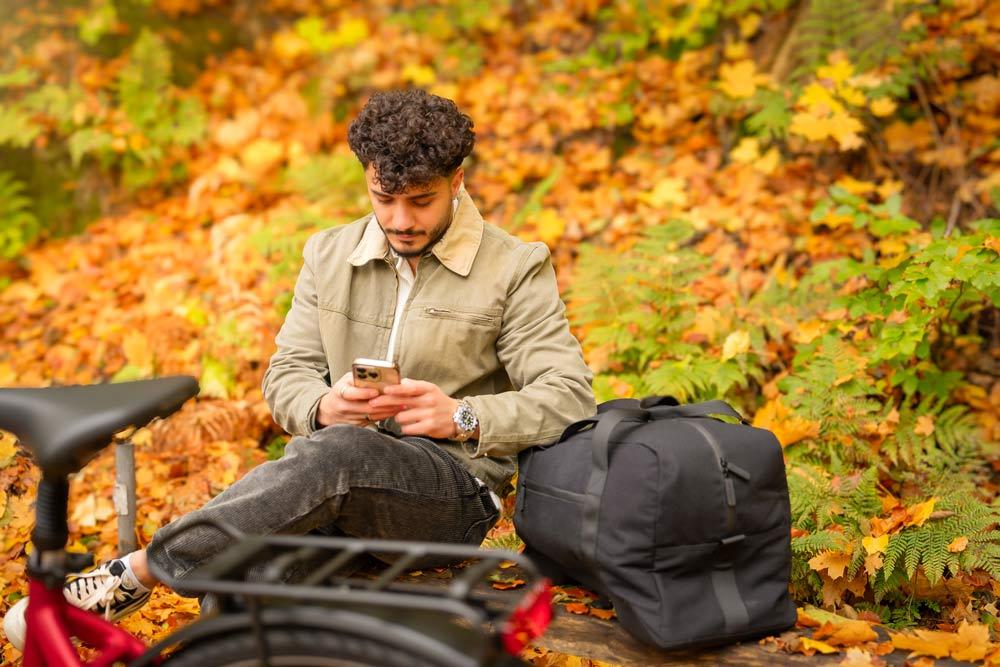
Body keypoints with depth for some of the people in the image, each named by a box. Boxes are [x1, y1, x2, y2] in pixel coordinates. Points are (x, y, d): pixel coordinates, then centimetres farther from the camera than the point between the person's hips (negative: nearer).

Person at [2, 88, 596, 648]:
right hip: (338, 487, 4)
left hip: (449, 489, -3)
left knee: (336, 453, -37)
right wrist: (323, 406, -13)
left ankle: (135, 573, -30)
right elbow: (286, 375, 12)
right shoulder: (329, 254, 12)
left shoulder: (515, 269, 0)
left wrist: (463, 416, -23)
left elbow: (568, 395, -6)